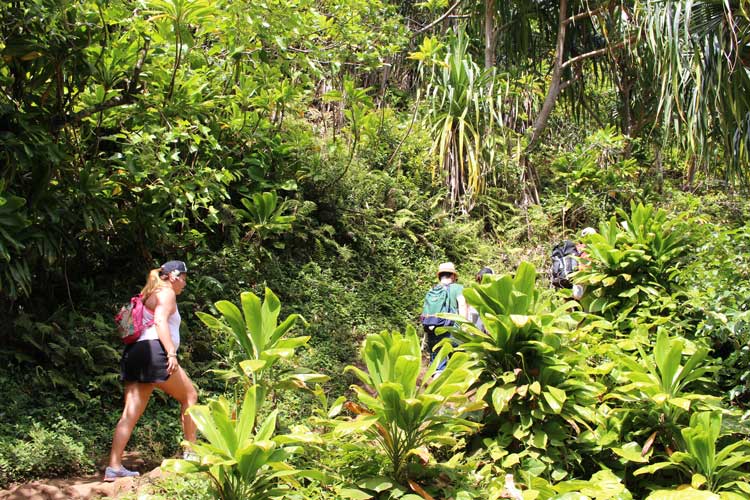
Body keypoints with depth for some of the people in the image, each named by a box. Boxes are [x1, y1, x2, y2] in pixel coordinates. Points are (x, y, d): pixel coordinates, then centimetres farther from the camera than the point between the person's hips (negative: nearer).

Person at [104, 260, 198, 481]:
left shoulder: (150, 294, 30)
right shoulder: (167, 292, 2)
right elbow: (160, 321, -14)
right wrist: (171, 353, -22)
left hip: (134, 353, 9)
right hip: (154, 351, -9)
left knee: (130, 413, 2)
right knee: (190, 396, 6)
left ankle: (114, 467, -5)